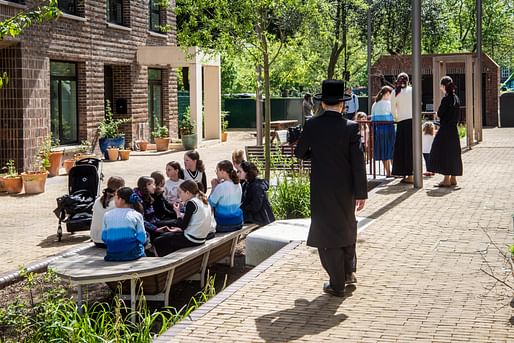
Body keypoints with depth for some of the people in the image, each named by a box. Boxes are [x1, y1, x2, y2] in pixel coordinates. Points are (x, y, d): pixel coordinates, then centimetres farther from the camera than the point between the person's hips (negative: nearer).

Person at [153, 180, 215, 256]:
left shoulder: (191, 203, -15)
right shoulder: (203, 201, 10)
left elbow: (183, 226, -15)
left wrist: (178, 213, -2)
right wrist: (179, 229, 14)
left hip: (193, 239, -9)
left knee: (158, 241, -2)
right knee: (165, 235, 24)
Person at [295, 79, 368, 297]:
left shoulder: (312, 126, -8)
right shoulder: (351, 127, -9)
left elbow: (299, 153, 4)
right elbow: (358, 162, -10)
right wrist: (361, 193, -6)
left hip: (321, 189, -1)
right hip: (346, 189, 1)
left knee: (327, 232, 6)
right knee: (347, 227, 23)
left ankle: (337, 284, 8)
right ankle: (348, 271, 38)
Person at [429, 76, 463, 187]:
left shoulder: (446, 98, -15)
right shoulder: (456, 98, 9)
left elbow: (439, 114, -13)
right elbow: (456, 115, 14)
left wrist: (438, 114, 8)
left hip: (445, 129, -8)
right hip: (454, 129, 8)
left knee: (444, 153, -4)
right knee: (453, 152, 13)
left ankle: (447, 180, -3)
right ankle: (453, 178, 18)